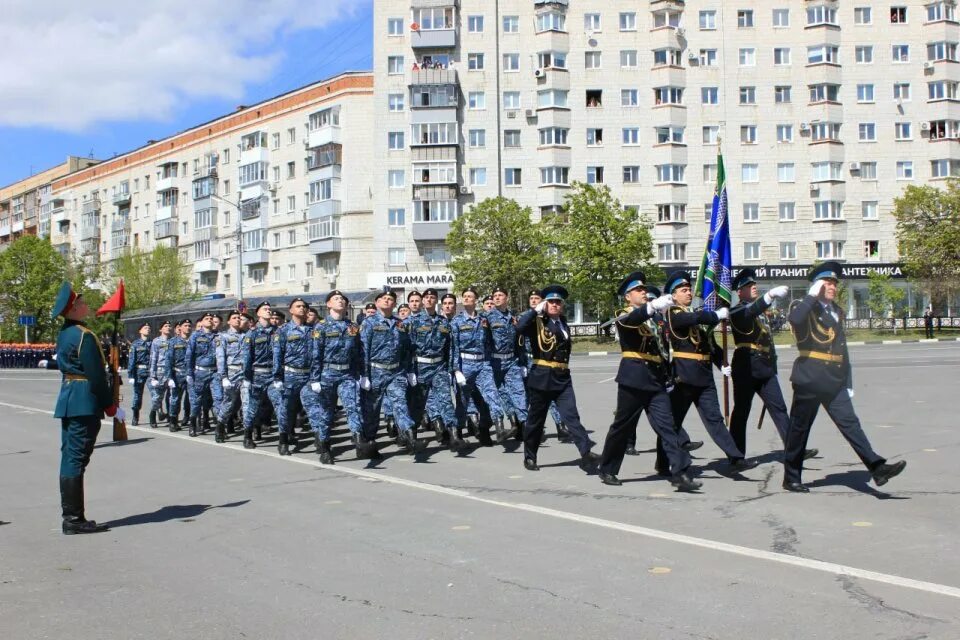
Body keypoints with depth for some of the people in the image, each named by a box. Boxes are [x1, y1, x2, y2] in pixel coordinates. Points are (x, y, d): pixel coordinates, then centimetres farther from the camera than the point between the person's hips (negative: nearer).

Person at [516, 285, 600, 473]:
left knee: (572, 416, -10)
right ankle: (530, 457, 21)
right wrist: (536, 309, -16)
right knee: (535, 419, 7)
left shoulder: (564, 324, 15)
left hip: (563, 378, 4)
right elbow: (520, 327, -24)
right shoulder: (537, 322, -3)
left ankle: (587, 454, -21)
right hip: (541, 377, -4)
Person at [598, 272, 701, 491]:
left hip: (656, 379, 6)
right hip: (634, 378, -6)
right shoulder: (624, 317, -4)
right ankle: (607, 470, 17)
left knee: (666, 425, -4)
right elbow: (634, 319, -29)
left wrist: (667, 369, 18)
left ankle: (680, 473, -9)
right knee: (623, 425, 3)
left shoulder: (650, 318, 21)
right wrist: (654, 305, -45)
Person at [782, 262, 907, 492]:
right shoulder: (805, 308, -3)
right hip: (809, 380, -6)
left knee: (850, 423, -2)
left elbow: (842, 348, 21)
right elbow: (794, 319, -30)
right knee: (799, 428, 3)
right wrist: (812, 295, -18)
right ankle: (791, 478, 11)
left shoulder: (837, 311, 19)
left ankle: (877, 468, -7)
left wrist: (848, 383, 17)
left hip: (835, 382, 6)